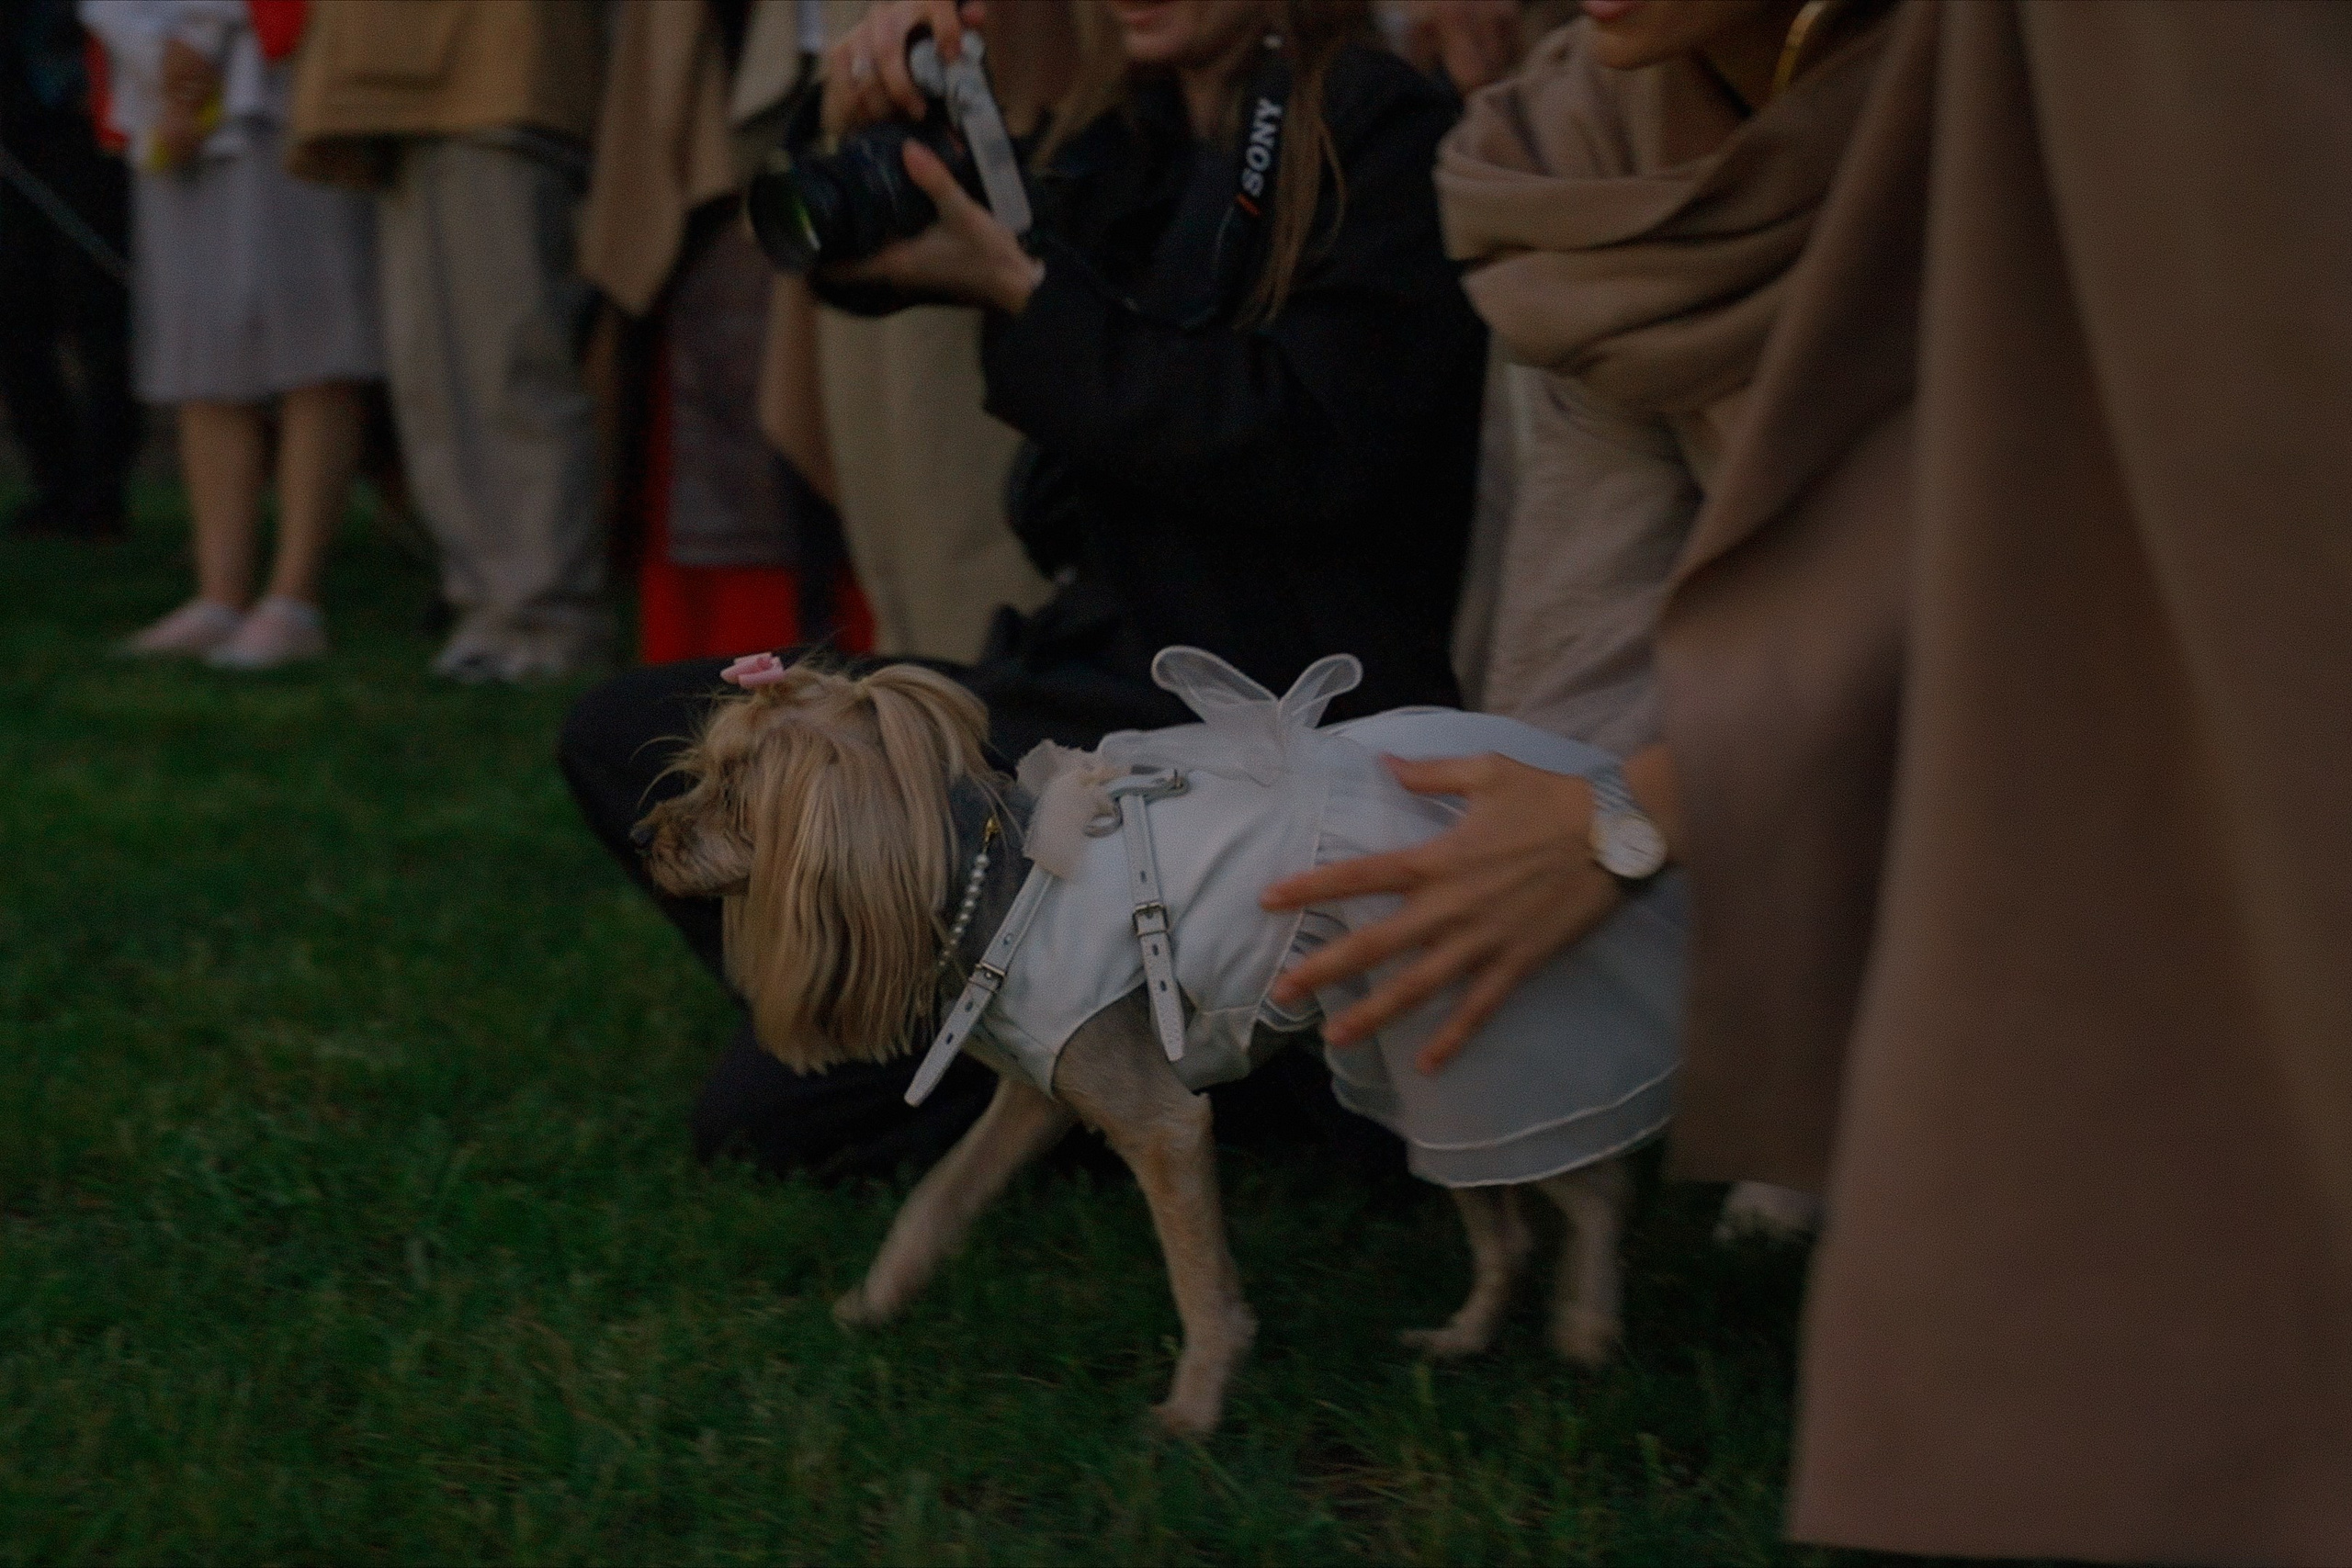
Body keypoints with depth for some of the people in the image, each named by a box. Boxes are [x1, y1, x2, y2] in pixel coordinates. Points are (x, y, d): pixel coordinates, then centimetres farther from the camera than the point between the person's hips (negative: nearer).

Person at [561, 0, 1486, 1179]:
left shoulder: (1382, 133, -10)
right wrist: (874, 111, -6)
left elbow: (1307, 450, -20)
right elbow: (856, 264, 16)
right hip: (1085, 671, 9)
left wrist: (1018, 289, -19)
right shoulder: (1129, 149, 12)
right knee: (628, 739, 4)